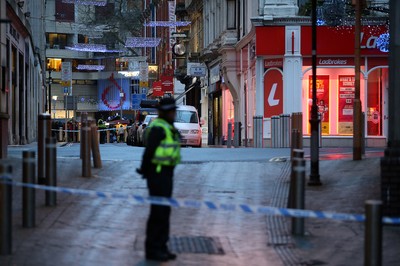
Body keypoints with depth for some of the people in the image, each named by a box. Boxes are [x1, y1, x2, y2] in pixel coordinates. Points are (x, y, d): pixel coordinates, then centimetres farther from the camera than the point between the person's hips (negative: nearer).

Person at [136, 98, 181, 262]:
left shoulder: (168, 128, 16)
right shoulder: (158, 128, -17)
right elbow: (149, 151, -21)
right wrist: (145, 170, -14)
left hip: (166, 173, 10)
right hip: (158, 173, -10)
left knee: (164, 211, 13)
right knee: (158, 212, -6)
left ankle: (161, 247, 20)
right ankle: (152, 250, 1)